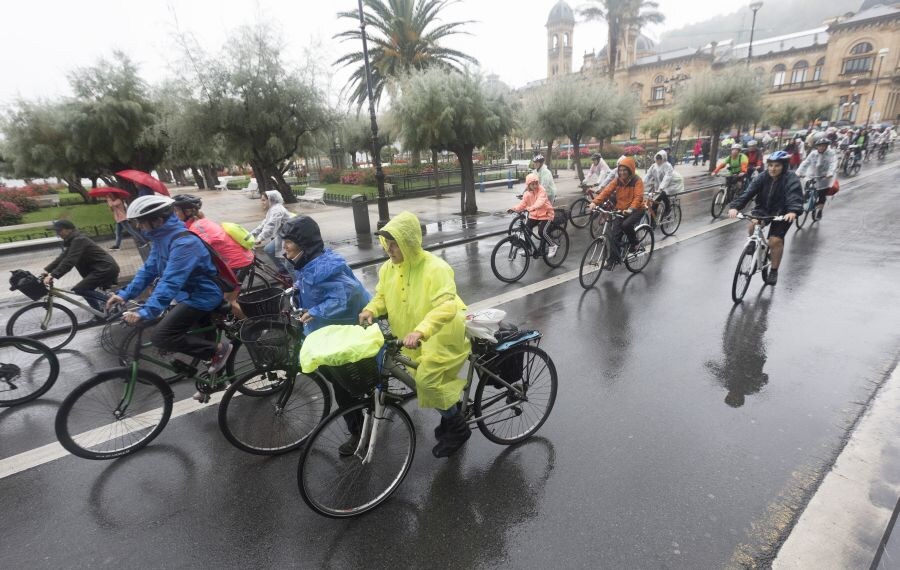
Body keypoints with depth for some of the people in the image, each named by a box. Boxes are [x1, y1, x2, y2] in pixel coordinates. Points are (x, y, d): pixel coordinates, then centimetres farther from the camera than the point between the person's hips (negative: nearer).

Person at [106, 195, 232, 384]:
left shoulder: (183, 242, -27)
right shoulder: (161, 236, 3)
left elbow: (171, 282, -34)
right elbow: (149, 269, 10)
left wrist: (145, 312, -38)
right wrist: (125, 294, 2)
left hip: (201, 296, -9)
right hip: (190, 293, 10)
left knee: (161, 336, -17)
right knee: (203, 339, 18)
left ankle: (218, 349, -6)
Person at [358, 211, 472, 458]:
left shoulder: (435, 267, -27)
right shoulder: (388, 268, -4)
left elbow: (446, 307, -36)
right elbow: (382, 296, 10)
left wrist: (419, 331, -48)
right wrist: (370, 310, -12)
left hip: (444, 335, -7)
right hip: (416, 340, 7)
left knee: (427, 380, -17)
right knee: (430, 380, 16)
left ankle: (458, 427, 7)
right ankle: (450, 417, 44)